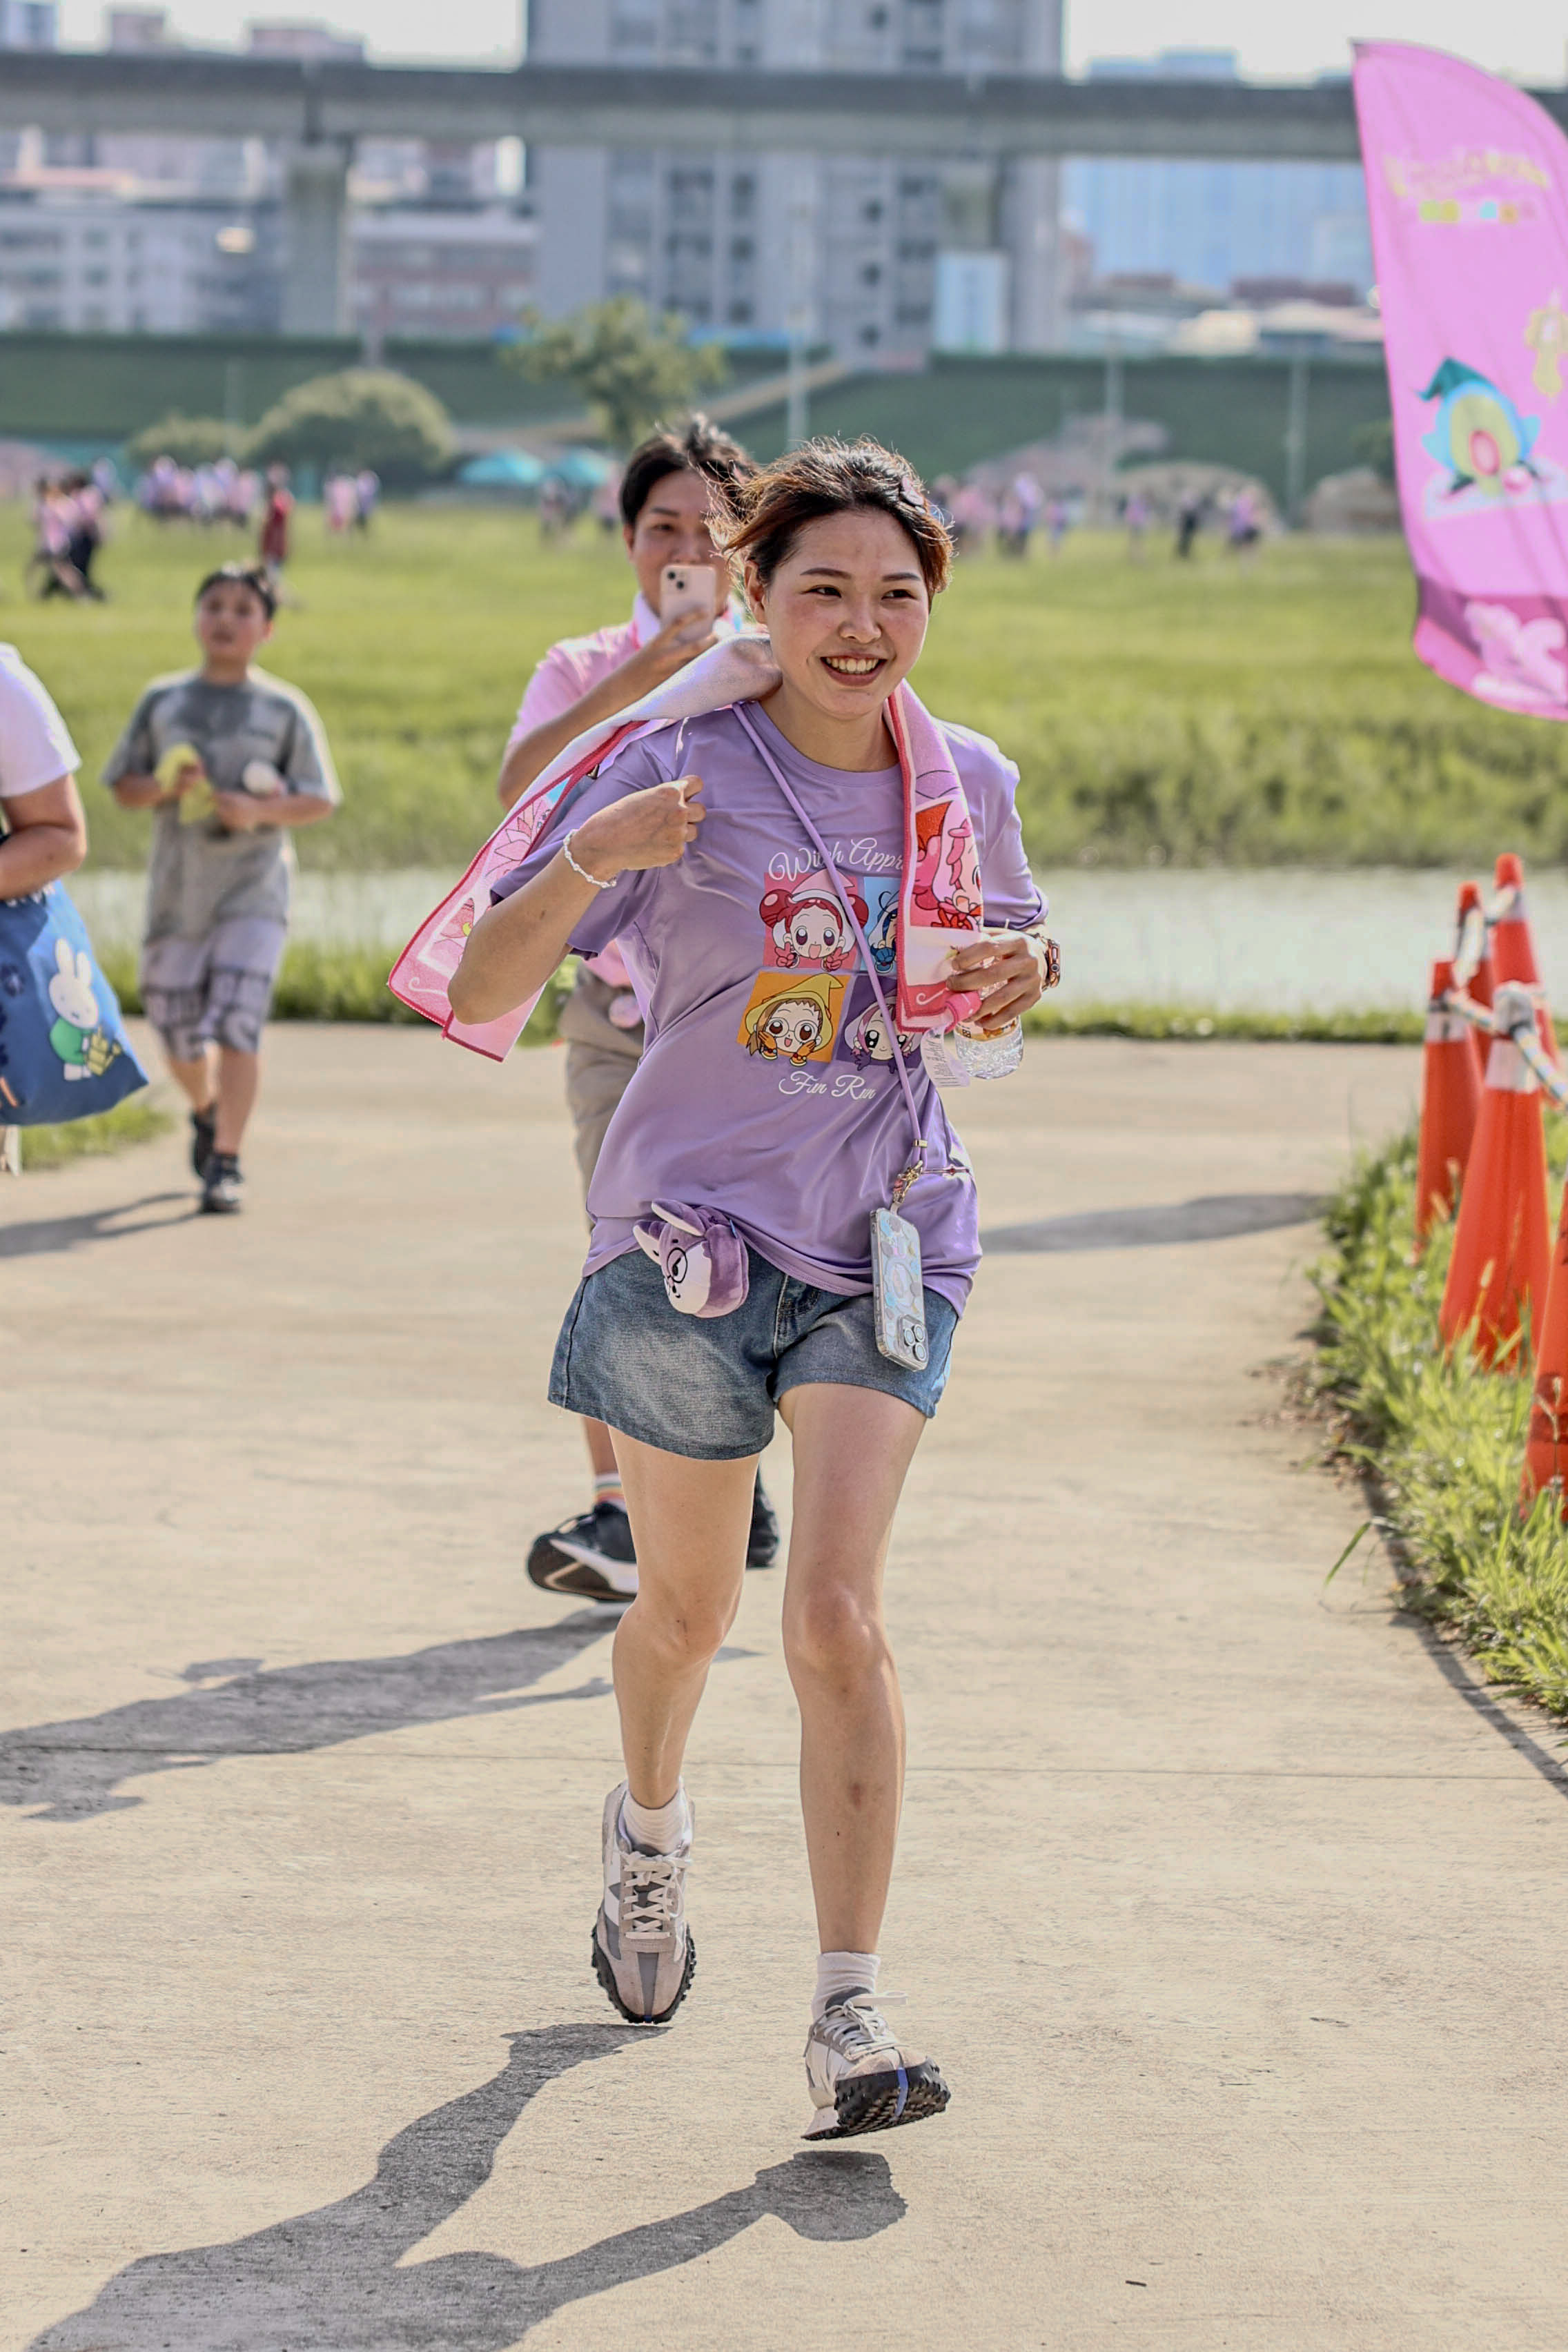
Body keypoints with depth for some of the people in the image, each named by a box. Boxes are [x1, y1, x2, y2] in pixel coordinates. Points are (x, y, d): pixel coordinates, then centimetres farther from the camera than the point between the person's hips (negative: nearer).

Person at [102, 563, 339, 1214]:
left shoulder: (285, 709, 1)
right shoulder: (163, 700, 8)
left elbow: (320, 800, 1)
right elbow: (122, 786, 10)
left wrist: (261, 811, -17)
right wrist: (163, 788, -11)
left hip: (253, 888, -3)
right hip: (178, 887, 3)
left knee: (236, 1024, -16)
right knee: (179, 1034, 9)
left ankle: (226, 1162, -11)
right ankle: (205, 1112, 41)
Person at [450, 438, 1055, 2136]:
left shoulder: (966, 783, 2)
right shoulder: (683, 778, -10)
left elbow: (999, 960, 22)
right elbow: (478, 995, -14)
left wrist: (1025, 970, -3)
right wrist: (593, 859, -32)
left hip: (889, 1240, 1)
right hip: (692, 1230, -1)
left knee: (837, 1615, -15)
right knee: (685, 1608, 15)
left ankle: (850, 2017, -13)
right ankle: (649, 1828, 49)